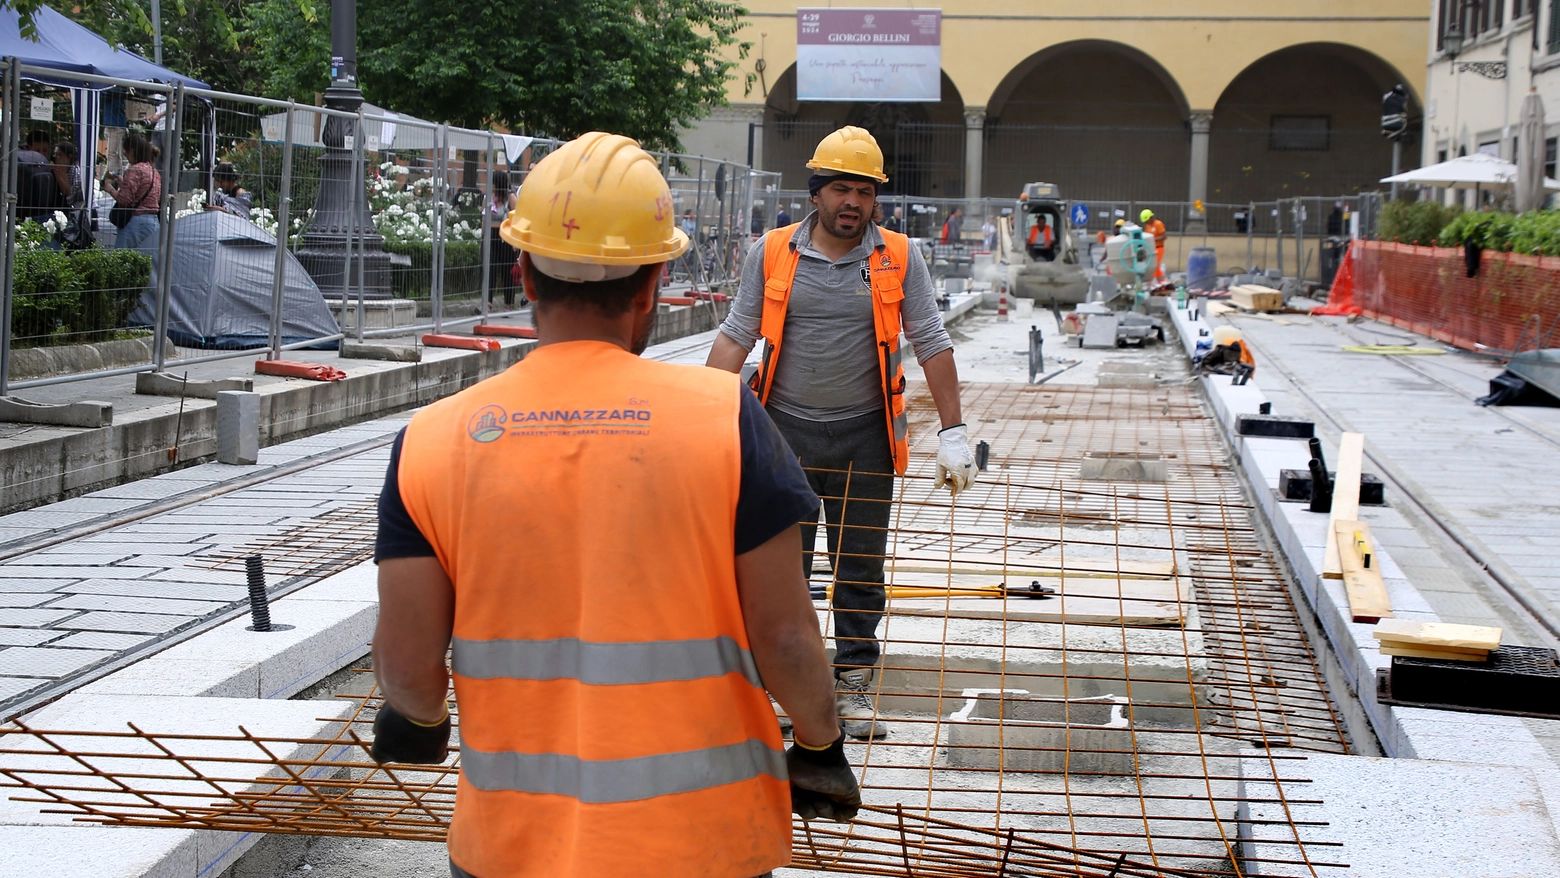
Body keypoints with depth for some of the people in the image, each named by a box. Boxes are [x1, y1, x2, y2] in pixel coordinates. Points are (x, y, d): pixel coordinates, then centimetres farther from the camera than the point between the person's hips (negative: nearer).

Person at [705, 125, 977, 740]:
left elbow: (932, 346, 0)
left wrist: (953, 433, -3)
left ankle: (853, 684, 16)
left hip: (863, 436, 0)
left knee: (861, 569, 6)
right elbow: (735, 337, 0)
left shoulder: (899, 260, -2)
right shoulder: (772, 253, -1)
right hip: (786, 430, 0)